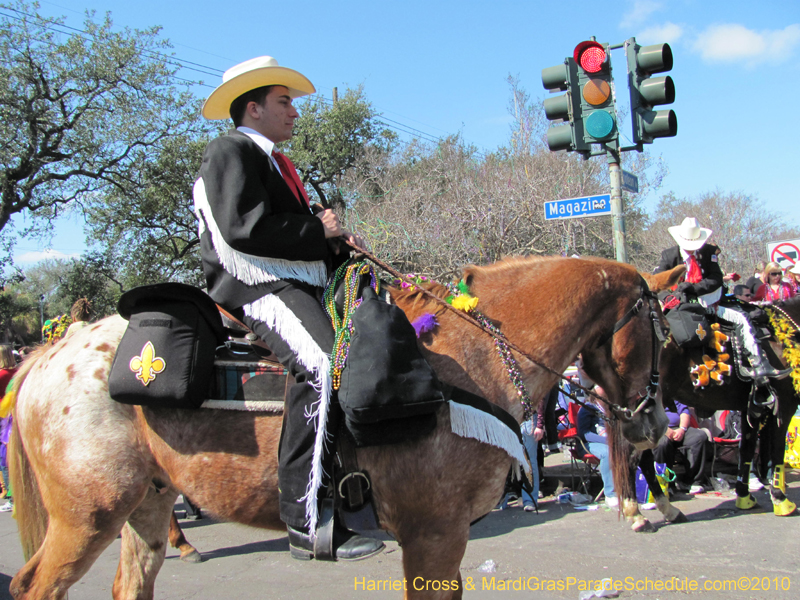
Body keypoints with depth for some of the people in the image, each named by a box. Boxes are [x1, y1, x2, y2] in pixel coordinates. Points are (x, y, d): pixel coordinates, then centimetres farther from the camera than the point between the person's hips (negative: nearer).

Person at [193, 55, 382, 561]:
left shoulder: (277, 165, 31)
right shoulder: (231, 151, 1)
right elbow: (243, 227, -17)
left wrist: (341, 246, 9)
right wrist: (317, 229, -8)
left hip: (301, 287, 10)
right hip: (256, 287, -10)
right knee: (323, 361, -33)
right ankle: (309, 520, -33)